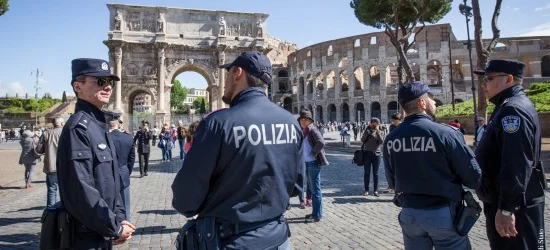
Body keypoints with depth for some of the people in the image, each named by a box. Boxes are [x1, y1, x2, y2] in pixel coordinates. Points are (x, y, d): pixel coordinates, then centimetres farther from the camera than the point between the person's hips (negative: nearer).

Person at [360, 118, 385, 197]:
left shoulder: (381, 132, 6)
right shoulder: (368, 131, 5)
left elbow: (381, 142, -11)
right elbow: (362, 140, -7)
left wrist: (377, 131, -14)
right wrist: (367, 131, -13)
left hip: (377, 154, 0)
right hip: (367, 153, 0)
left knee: (375, 173, 6)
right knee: (367, 173, 5)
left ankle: (375, 190, 15)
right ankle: (366, 190, 13)